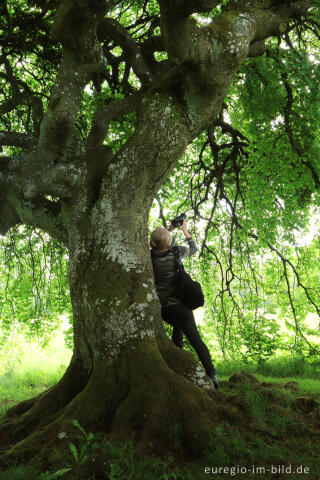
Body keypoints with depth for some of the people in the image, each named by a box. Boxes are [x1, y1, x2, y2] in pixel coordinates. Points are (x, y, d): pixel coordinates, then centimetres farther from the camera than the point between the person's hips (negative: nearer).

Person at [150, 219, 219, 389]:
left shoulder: (151, 256, -2)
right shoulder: (175, 252, -9)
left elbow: (159, 246, 21)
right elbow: (194, 248, 11)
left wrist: (169, 229, 24)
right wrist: (185, 230, 20)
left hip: (160, 305, 4)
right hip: (177, 302, -3)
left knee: (177, 327, 29)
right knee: (194, 337, -5)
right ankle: (211, 373, -13)